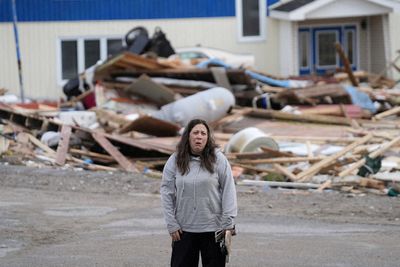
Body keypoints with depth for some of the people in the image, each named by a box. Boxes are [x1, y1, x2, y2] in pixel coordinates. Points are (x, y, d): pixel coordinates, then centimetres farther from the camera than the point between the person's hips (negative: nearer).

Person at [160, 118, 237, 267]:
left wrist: (229, 222, -9)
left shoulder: (218, 158, -3)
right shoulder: (175, 161, 0)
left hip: (213, 227, -1)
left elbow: (228, 190, -4)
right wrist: (171, 224, -3)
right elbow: (166, 193, 1)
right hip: (184, 228, 1)